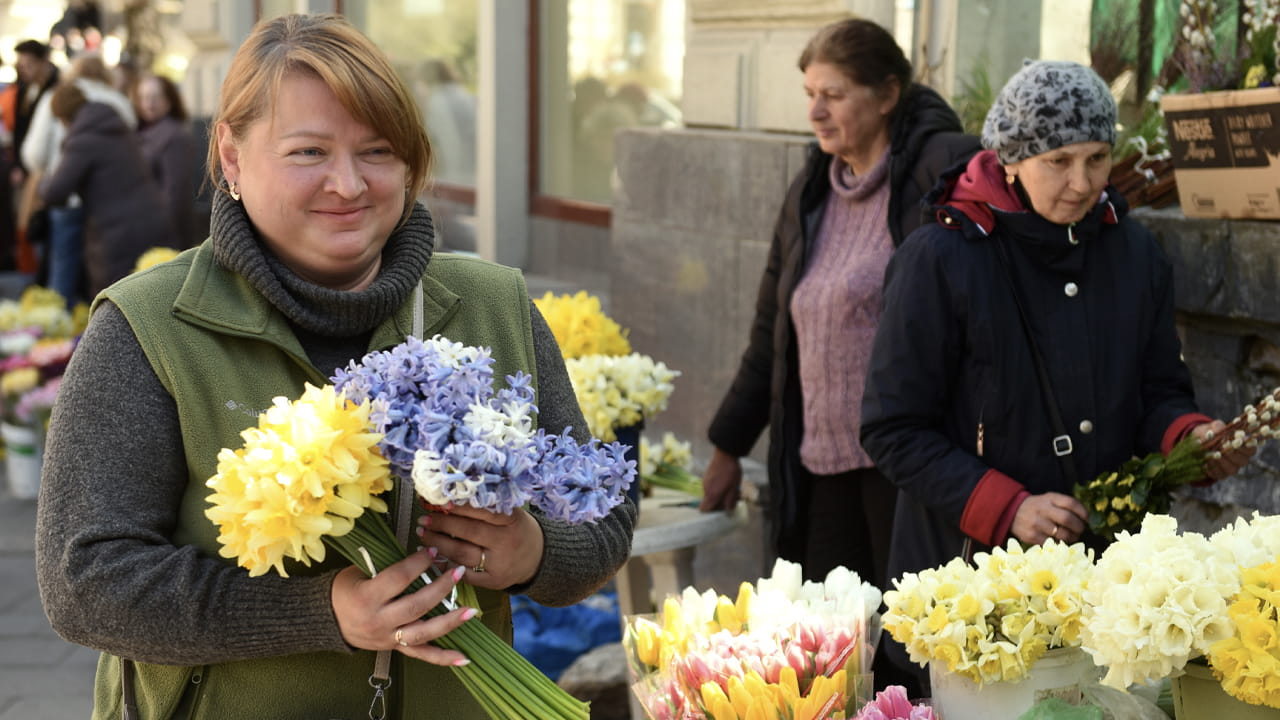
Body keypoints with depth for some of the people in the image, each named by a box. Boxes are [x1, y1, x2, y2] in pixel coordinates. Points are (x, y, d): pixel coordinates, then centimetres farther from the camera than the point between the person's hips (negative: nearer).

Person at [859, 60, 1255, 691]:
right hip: (970, 568, -4)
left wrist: (1192, 436, -10)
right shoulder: (938, 261, -11)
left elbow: (1159, 392, 13)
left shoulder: (1135, 254, 5)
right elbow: (893, 431, -11)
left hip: (1105, 562, 4)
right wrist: (1006, 508, -20)